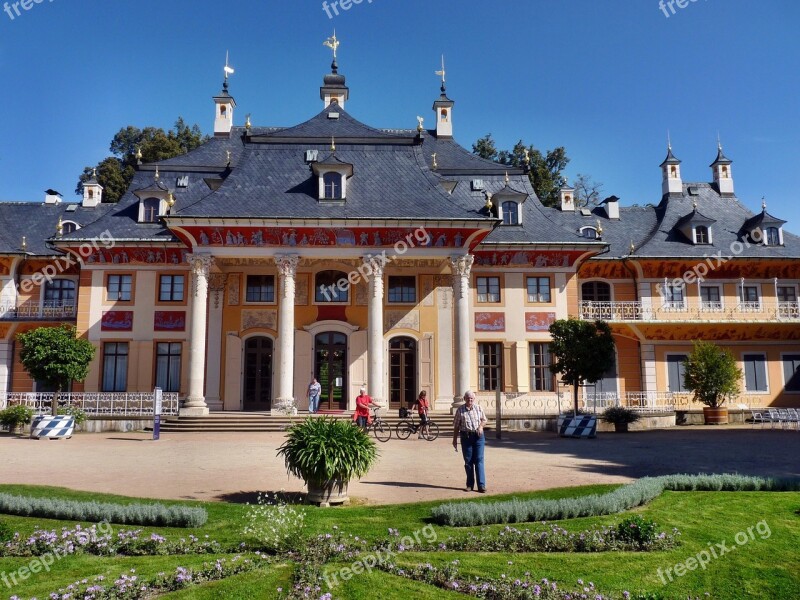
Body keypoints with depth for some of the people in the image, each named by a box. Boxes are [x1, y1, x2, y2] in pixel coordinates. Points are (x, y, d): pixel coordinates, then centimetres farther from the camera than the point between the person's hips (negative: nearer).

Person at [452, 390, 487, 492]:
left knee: (479, 460, -3)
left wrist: (480, 426, -8)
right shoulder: (460, 410, 1)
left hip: (478, 436, 0)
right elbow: (456, 426, 5)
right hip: (465, 437, 0)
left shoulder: (478, 408, 5)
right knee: (468, 461, 6)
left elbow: (484, 419, 13)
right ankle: (470, 485, 16)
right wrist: (455, 439, 4)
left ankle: (481, 485, -2)